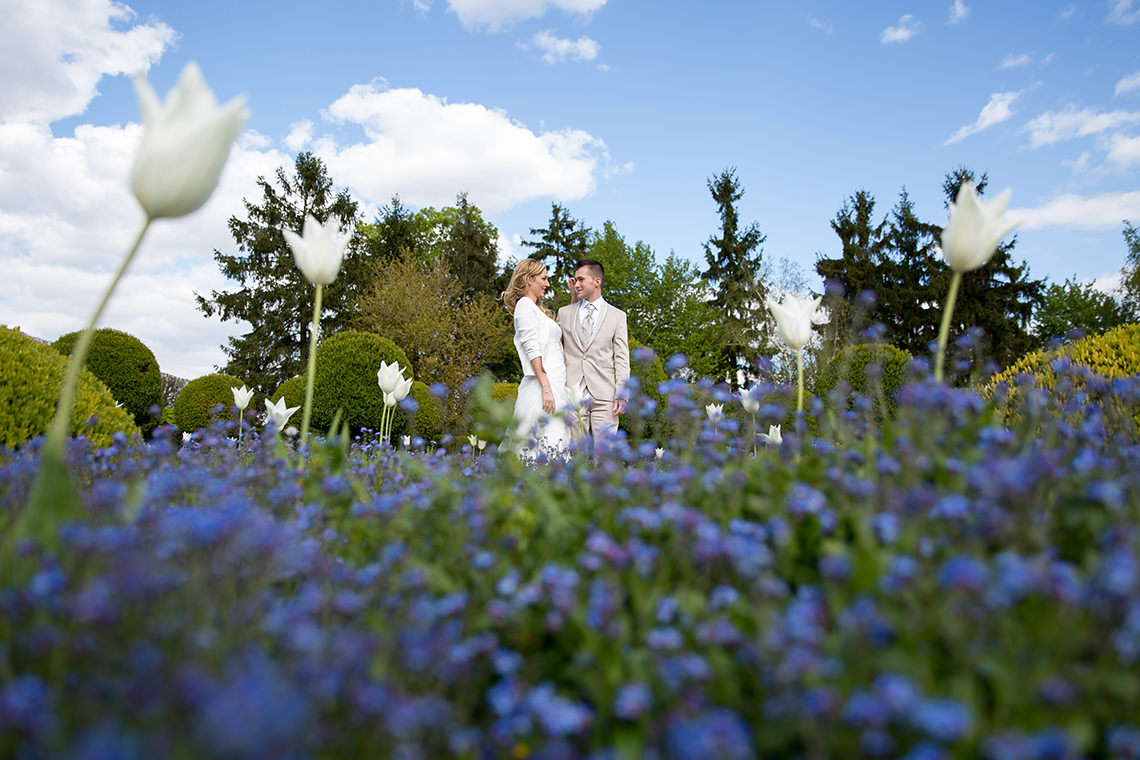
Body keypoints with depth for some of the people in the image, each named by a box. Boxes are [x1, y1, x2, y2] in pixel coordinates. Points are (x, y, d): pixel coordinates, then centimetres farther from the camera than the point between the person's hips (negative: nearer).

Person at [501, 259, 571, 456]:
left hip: (553, 385, 9)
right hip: (542, 384, -9)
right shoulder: (525, 305, -2)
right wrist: (546, 387, -20)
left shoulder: (537, 309, 26)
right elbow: (531, 349, -13)